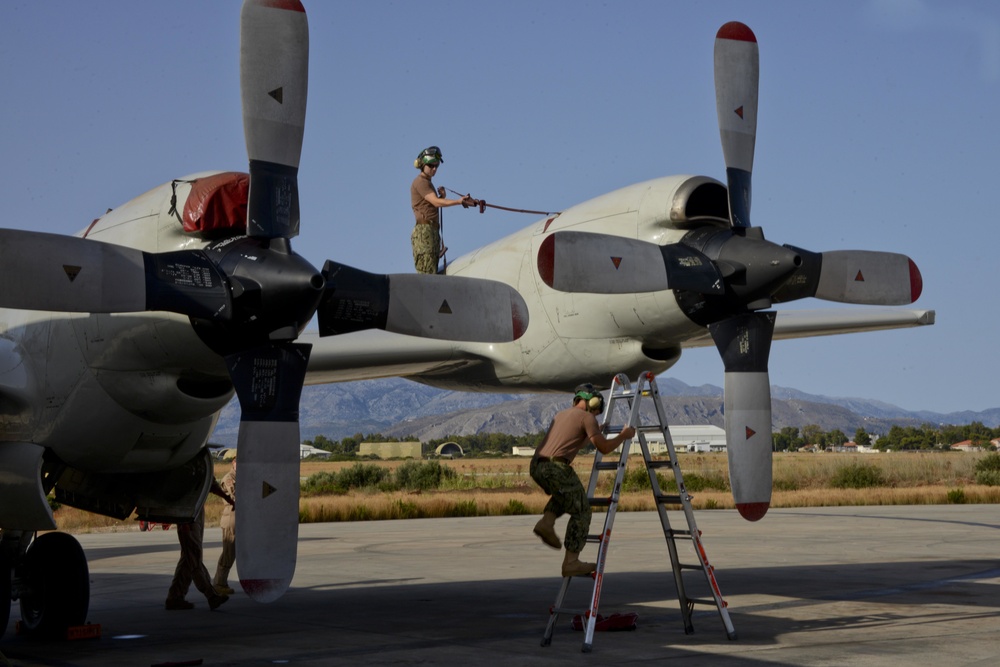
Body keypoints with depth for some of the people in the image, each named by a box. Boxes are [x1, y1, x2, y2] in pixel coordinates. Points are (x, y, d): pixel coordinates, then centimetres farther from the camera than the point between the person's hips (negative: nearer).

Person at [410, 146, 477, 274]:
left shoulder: (427, 182, 23)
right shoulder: (420, 182, -7)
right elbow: (436, 202, -18)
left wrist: (441, 196, 0)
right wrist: (460, 201, -24)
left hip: (433, 230, 10)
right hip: (424, 230, -10)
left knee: (432, 272, 5)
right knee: (427, 272, -15)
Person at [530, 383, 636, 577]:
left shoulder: (560, 415, 28)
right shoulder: (587, 417, 4)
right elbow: (604, 448, 0)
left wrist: (594, 433, 45)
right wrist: (624, 436, 15)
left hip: (536, 466, 8)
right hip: (556, 467, -8)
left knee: (565, 494, 35)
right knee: (581, 511, 5)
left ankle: (546, 522, 11)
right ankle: (571, 562, 0)